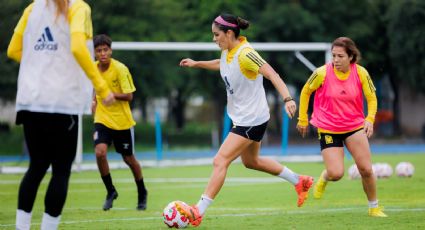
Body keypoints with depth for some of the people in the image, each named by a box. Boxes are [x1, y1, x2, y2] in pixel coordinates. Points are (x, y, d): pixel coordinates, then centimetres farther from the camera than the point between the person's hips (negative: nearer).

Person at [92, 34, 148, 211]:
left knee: (129, 158, 10)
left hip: (122, 121, -3)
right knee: (100, 152, -20)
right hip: (102, 119, 3)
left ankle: (142, 193, 34)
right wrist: (96, 101, 9)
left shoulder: (120, 69, -16)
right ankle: (110, 191, 0)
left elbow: (128, 96, -17)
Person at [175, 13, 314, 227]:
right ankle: (300, 181, 37)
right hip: (242, 118, 10)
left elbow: (271, 74, -32)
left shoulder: (244, 54, -24)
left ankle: (198, 212, -14)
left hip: (251, 119, -10)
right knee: (251, 161, 24)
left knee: (220, 161, -13)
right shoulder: (227, 51, 3)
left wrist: (287, 99, -43)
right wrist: (197, 64, 28)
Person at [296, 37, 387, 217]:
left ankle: (374, 207, 15)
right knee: (336, 174, -11)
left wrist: (370, 119, -16)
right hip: (328, 129, -2)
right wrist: (302, 119, 6)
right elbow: (306, 92, 2)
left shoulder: (360, 73, -10)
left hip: (355, 126, 2)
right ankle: (325, 177, 28)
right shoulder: (322, 73, -15)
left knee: (366, 169, -7)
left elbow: (372, 98, 2)